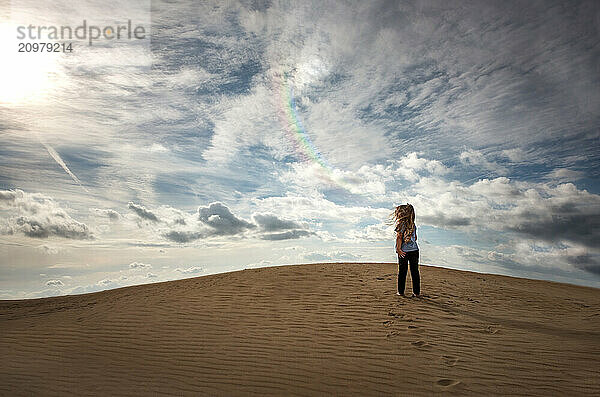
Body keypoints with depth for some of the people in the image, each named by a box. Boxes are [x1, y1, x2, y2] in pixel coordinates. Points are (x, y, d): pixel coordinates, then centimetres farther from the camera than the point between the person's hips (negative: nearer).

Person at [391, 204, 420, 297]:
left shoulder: (401, 224, -11)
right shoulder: (413, 224, 7)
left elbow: (399, 237, -17)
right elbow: (415, 237, 16)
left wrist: (398, 249, -12)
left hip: (404, 251, -4)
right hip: (414, 250, 4)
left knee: (402, 272, 6)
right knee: (415, 271, 9)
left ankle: (401, 291, 12)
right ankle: (416, 292, 14)